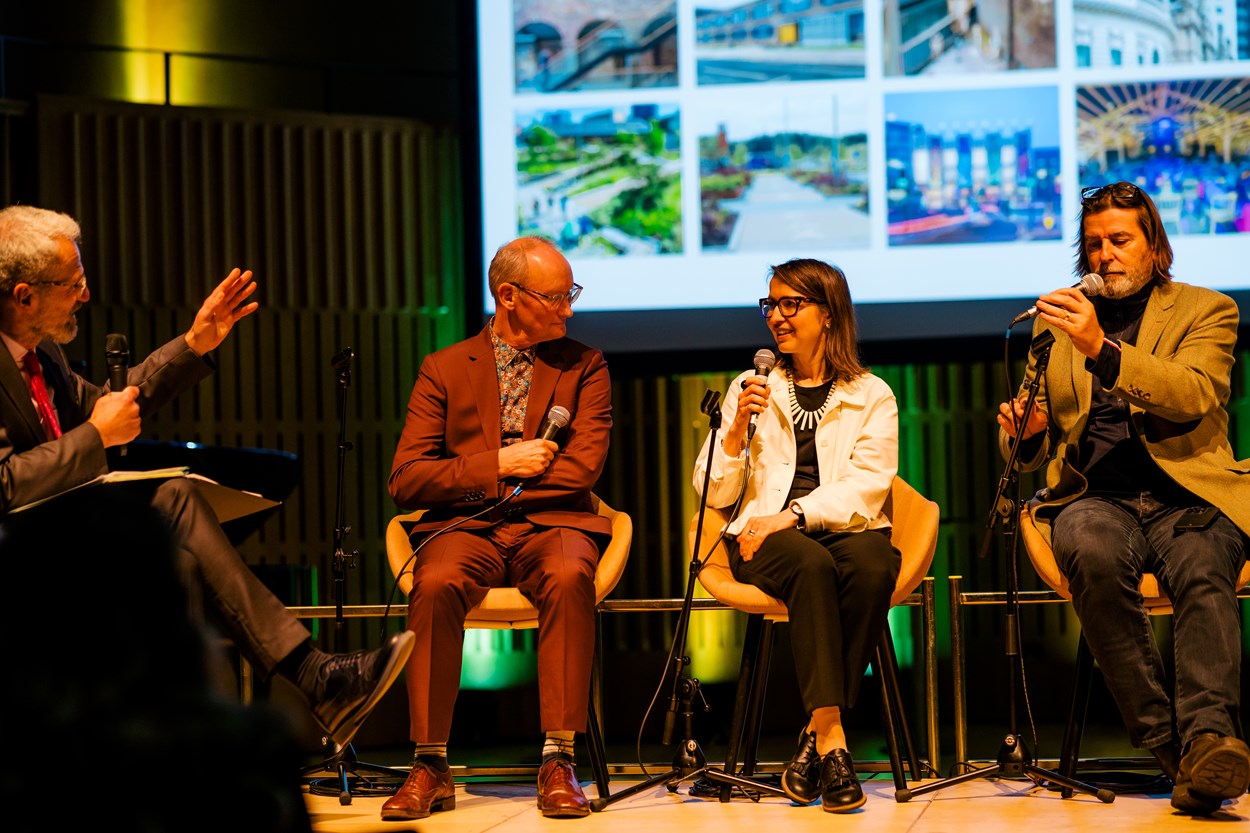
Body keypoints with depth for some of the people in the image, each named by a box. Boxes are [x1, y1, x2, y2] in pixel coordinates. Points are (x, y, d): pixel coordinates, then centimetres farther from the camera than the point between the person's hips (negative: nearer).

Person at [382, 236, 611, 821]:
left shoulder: (584, 367, 11)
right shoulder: (444, 370, 11)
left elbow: (583, 467, -3)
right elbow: (406, 480, 2)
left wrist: (471, 478, -5)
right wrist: (497, 465, -10)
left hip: (550, 525, 0)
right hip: (466, 529, 0)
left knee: (569, 576, -36)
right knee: (435, 583, -34)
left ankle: (558, 762, -32)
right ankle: (430, 767, -28)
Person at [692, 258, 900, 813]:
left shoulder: (872, 396, 12)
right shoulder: (751, 388, 17)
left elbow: (867, 486, -3)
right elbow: (716, 494, 11)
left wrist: (793, 515, -16)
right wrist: (738, 427, -5)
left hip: (846, 530, 0)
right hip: (766, 537, 0)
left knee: (873, 567, -36)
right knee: (812, 564, -36)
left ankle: (814, 739, -30)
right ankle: (831, 741, -39)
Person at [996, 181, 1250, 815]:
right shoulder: (1057, 321, 22)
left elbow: (1195, 395, -10)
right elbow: (1029, 450, 22)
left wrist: (1102, 349, -21)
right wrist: (1024, 432, -4)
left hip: (1188, 493, -1)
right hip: (1095, 495, 2)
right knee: (1095, 554, -34)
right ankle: (1166, 741, -32)